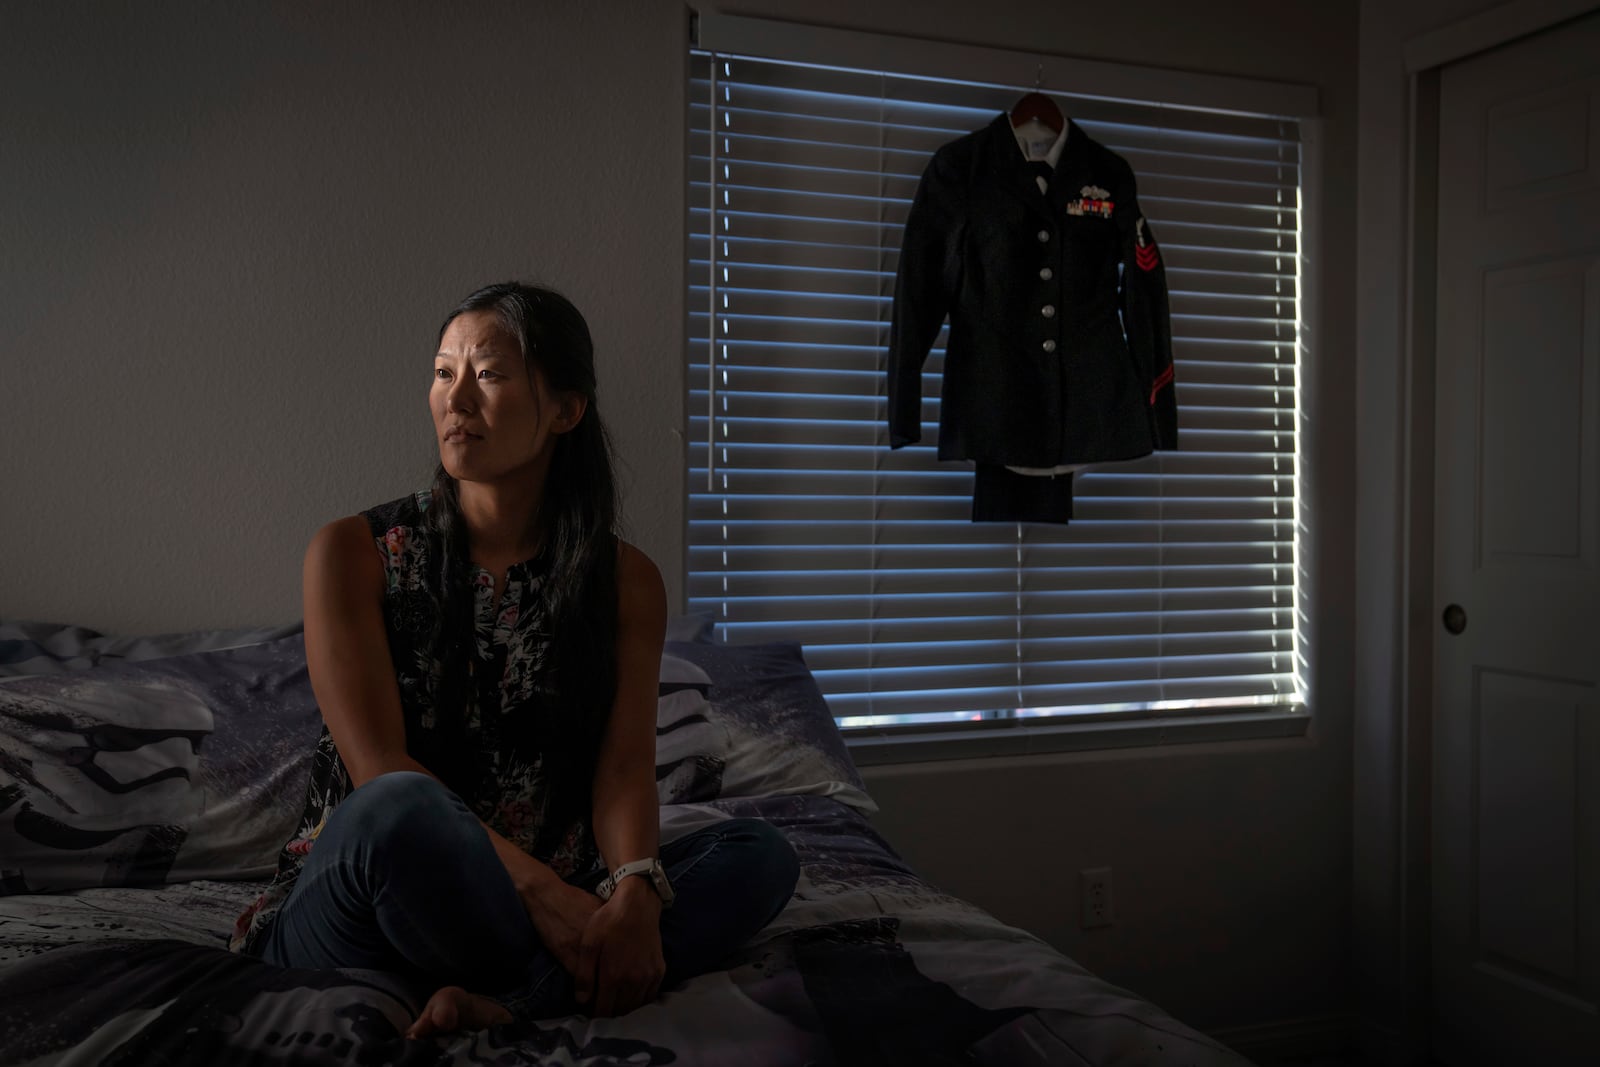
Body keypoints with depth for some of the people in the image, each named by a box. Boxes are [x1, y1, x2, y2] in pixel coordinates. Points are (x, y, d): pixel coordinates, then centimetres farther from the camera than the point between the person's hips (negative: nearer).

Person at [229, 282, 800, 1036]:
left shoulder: (626, 580, 4)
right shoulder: (352, 552, -4)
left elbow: (625, 764, -7)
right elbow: (379, 767, -15)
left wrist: (635, 892, -30)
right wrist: (541, 889, -28)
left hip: (546, 908, 4)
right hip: (352, 912, -3)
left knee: (761, 854, -19)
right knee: (403, 808, -37)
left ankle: (510, 1002, -33)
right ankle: (580, 991, -18)